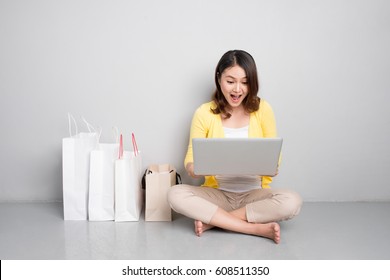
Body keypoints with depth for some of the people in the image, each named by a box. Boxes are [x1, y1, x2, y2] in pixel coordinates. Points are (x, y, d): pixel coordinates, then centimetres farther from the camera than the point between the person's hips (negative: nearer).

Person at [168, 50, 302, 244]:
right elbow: (191, 159, -1)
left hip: (254, 194, 0)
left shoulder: (263, 110, -1)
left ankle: (213, 221, -18)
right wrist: (193, 168, -25)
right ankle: (257, 228, -23)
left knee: (292, 201, -29)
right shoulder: (204, 113, -3)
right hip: (217, 193, 0)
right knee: (175, 194, -28)